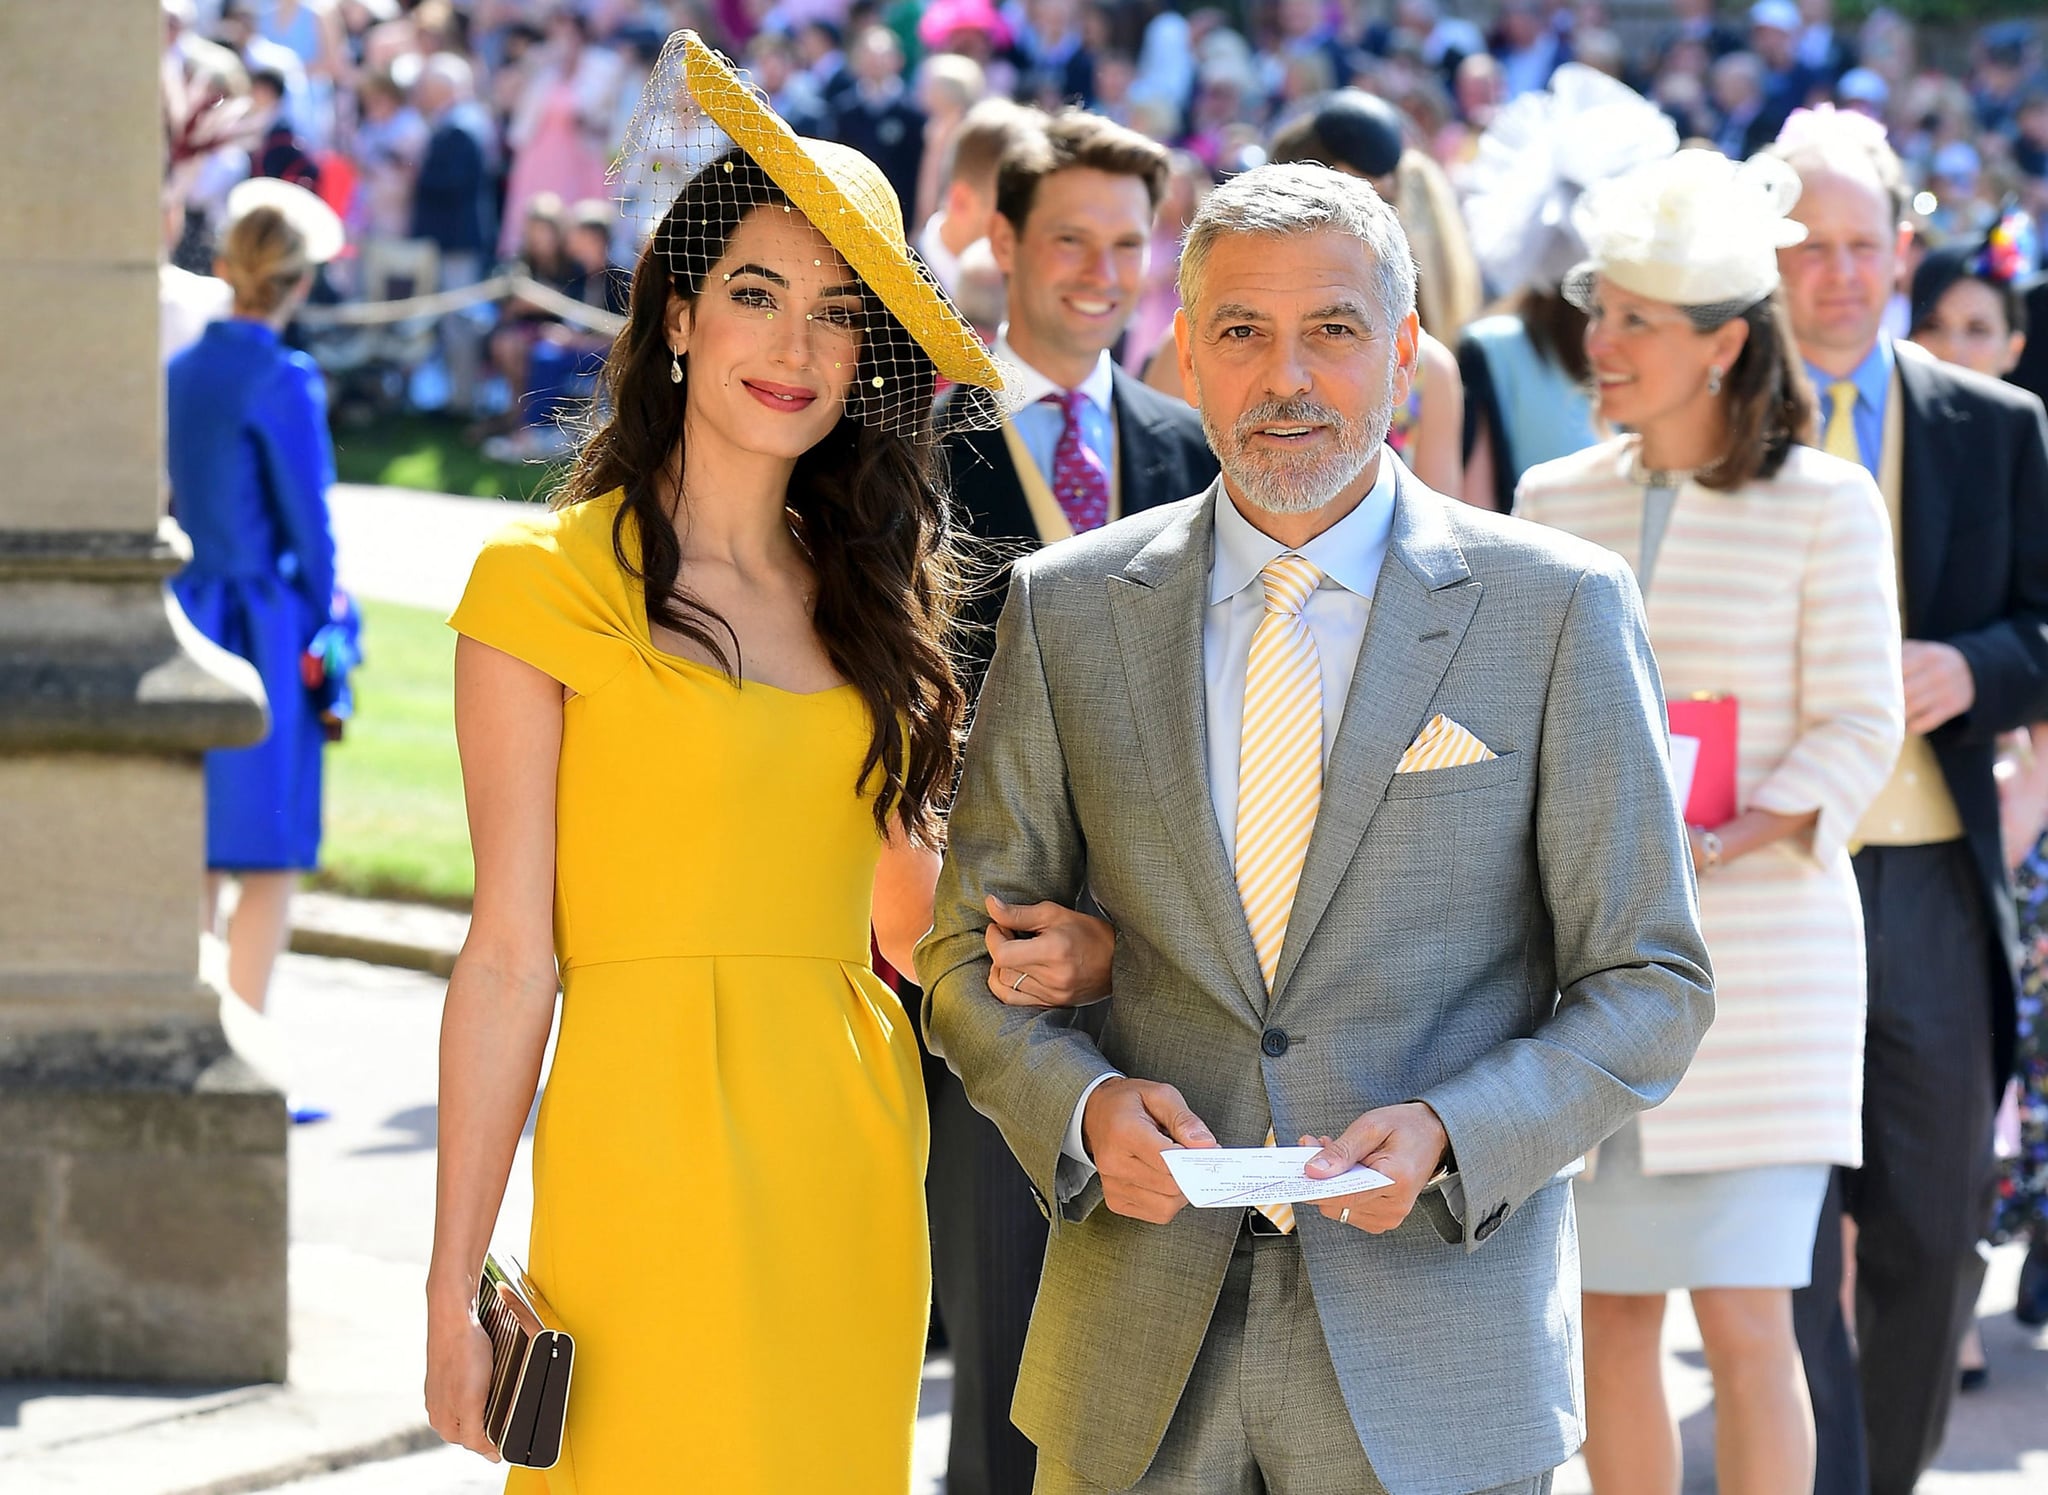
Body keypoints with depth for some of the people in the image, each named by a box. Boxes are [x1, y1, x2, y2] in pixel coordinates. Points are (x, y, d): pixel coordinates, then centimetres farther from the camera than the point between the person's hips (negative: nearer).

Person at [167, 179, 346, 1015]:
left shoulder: (179, 371, 7)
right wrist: (327, 622, 3)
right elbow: (307, 515, -9)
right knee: (271, 861, 1)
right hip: (265, 626, -6)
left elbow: (161, 499, 12)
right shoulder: (282, 381, -12)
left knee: (197, 856, 12)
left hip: (186, 623, 6)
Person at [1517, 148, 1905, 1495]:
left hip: (1757, 956, -4)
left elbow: (1857, 730, -6)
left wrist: (1728, 840, -19)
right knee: (1613, 1314, 5)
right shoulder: (1555, 501, 10)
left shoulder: (1826, 505, -3)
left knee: (1746, 1318, -8)